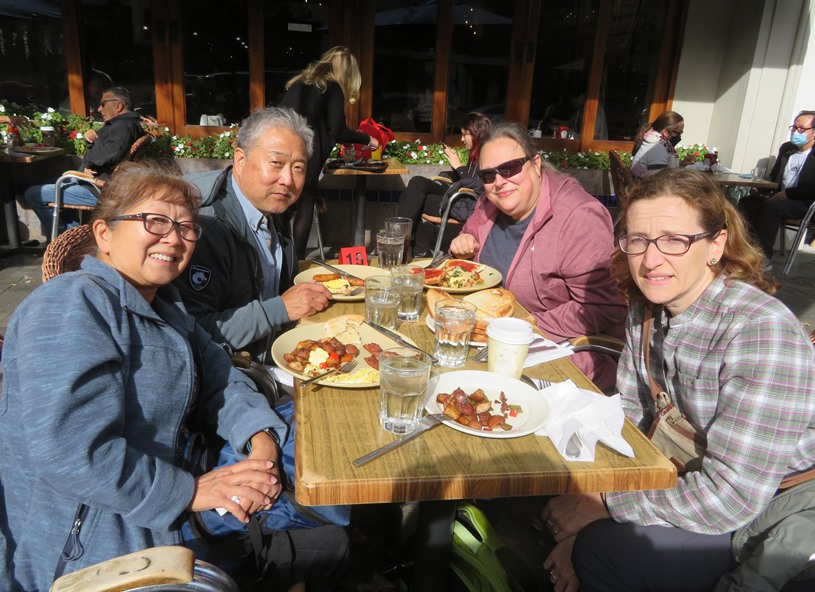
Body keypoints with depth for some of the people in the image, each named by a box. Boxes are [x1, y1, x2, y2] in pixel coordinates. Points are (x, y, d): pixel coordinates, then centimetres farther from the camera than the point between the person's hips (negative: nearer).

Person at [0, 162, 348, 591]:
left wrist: (261, 437, -11)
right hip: (87, 548, -9)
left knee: (334, 537, 10)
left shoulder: (165, 306, 10)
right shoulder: (71, 307, -21)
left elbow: (219, 380, 9)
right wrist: (190, 491, -22)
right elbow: (69, 453, -29)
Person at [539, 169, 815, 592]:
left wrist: (605, 504, -20)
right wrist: (585, 493, -11)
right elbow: (628, 412, 2)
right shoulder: (646, 308, -5)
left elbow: (731, 496, -29)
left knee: (603, 549, -23)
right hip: (683, 477, 7)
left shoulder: (762, 331, -27)